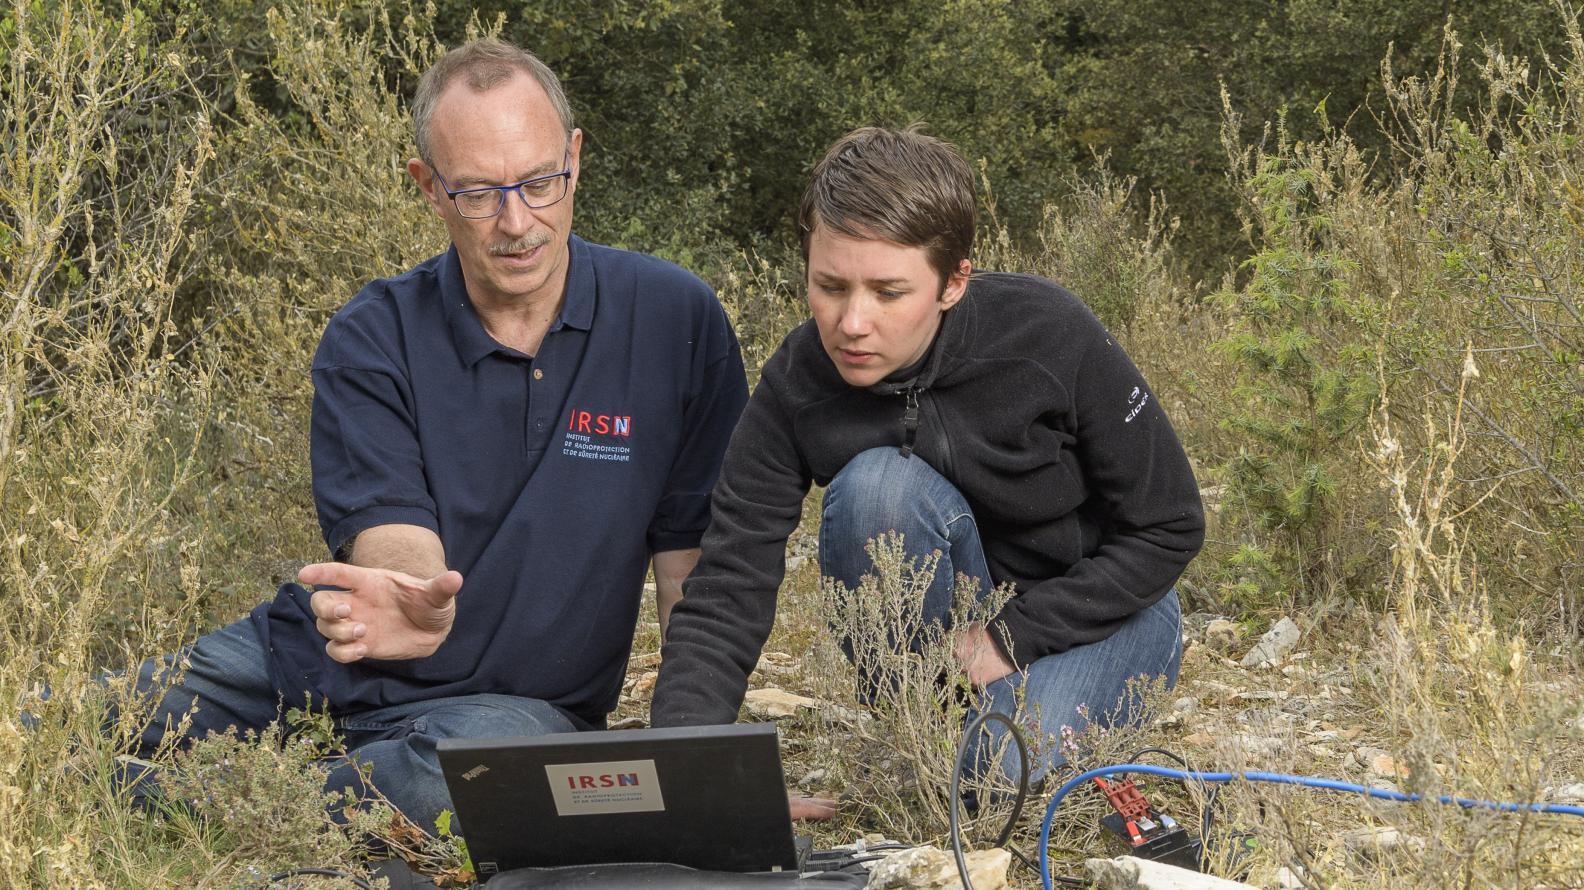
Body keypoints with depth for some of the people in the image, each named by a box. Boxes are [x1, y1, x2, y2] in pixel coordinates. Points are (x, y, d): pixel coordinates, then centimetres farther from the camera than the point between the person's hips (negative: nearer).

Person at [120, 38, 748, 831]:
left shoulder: (673, 319, -4)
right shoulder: (371, 341, -4)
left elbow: (693, 558, -2)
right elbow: (394, 541, -16)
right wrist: (417, 604, -41)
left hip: (512, 698, 0)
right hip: (333, 656, 0)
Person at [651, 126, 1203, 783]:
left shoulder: (1048, 334, -24)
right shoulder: (795, 385, -19)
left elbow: (1169, 529, -13)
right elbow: (724, 598, -22)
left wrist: (1012, 635, -20)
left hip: (1100, 606, -2)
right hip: (945, 609, 2)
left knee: (1011, 770, -32)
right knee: (875, 483, -30)